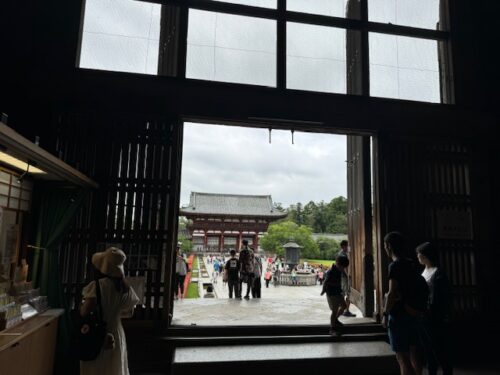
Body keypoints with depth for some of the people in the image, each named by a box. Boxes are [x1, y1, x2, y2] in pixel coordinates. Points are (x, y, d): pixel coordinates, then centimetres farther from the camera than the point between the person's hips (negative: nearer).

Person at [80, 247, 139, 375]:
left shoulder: (97, 286, -18)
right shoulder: (125, 288, -3)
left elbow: (84, 312, -22)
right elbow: (129, 313, 8)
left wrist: (81, 306, -2)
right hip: (116, 335, 4)